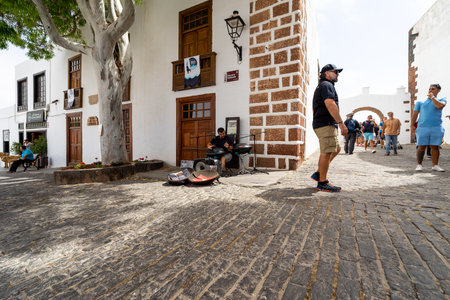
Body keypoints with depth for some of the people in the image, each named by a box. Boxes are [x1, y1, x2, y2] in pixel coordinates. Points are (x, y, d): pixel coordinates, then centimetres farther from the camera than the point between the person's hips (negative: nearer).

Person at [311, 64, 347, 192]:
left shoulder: (320, 86, 28)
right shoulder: (327, 85, -5)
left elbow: (315, 109, 27)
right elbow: (330, 104, -21)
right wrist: (341, 123, -24)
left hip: (320, 124, 11)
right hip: (326, 124, -11)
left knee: (336, 149, 16)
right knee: (326, 152, -8)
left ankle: (318, 173, 16)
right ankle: (322, 183, -2)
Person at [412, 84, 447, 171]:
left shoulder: (442, 100, 12)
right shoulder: (420, 102, 14)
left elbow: (440, 106, -12)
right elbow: (415, 114, 6)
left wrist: (432, 97, 1)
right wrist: (412, 125, -6)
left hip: (436, 128, 1)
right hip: (422, 128, -1)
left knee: (435, 147, 3)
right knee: (421, 147, -2)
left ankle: (435, 165, 8)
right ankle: (419, 165, 2)